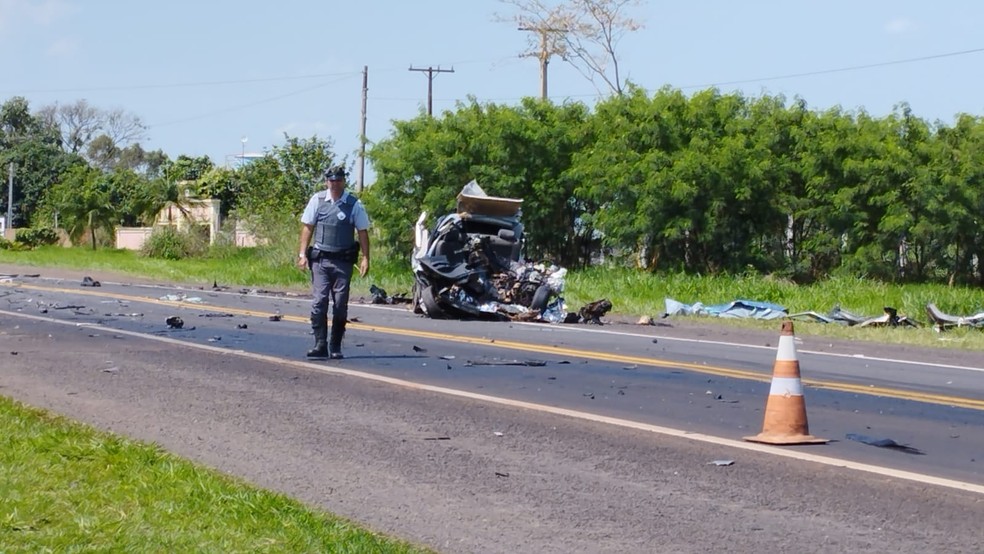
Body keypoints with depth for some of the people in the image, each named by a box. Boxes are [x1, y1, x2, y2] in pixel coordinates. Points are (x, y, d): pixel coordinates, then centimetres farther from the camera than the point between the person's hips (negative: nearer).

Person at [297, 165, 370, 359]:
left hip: (343, 261, 0)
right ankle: (320, 345, -6)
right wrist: (302, 253, 0)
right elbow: (307, 227, 7)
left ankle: (335, 347, 12)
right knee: (318, 302, -7)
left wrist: (365, 258, -5)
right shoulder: (318, 200, 3)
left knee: (340, 305, 4)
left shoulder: (354, 204, 1)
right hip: (320, 259, 0)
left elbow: (362, 232, 3)